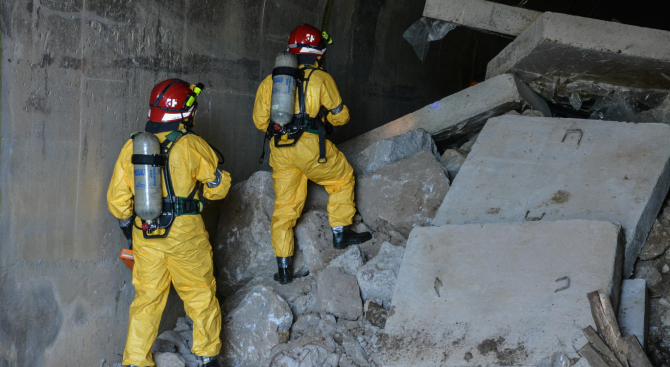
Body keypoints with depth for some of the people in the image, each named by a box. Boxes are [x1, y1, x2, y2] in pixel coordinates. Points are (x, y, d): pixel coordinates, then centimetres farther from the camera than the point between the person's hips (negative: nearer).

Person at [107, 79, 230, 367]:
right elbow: (218, 186, -2)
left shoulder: (132, 146, 1)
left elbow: (117, 197, 5)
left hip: (145, 236, 4)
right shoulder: (192, 145, -10)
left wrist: (127, 224, 21)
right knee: (200, 295, 12)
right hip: (185, 234, -3)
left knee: (147, 299, 13)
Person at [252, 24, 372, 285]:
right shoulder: (321, 78, 0)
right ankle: (340, 232, 20)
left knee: (284, 208, 10)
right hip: (310, 146, -4)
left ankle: (283, 267, 10)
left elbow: (260, 121, 14)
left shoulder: (270, 81, 12)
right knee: (343, 179, 21)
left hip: (280, 152, 4)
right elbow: (340, 116, 5)